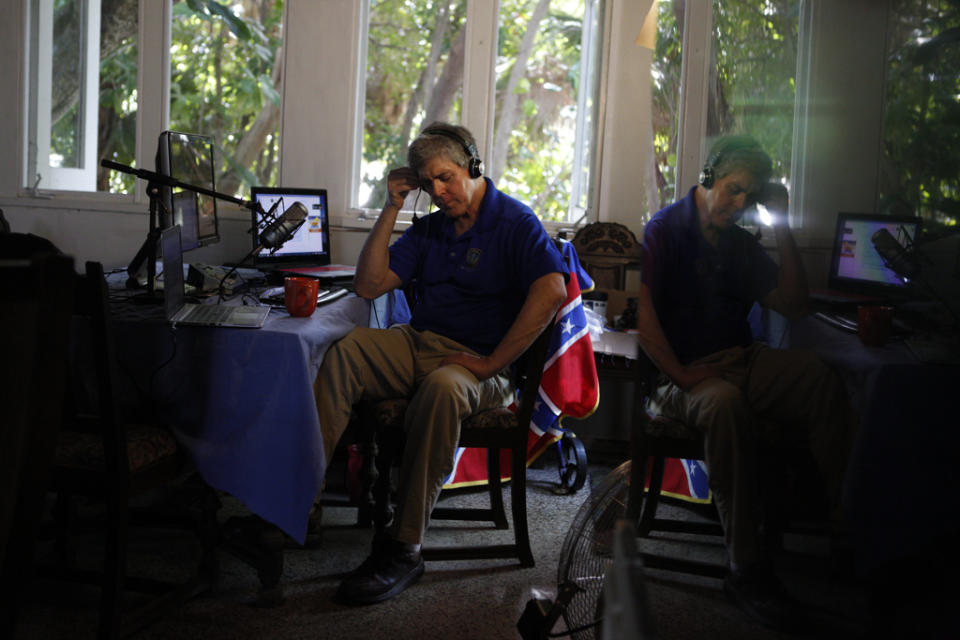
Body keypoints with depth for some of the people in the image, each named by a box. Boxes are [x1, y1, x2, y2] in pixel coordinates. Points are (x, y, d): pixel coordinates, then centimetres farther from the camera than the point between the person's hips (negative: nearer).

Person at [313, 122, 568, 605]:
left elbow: (552, 291, -18)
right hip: (416, 344, 6)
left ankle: (403, 548, -35)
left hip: (477, 360, -5)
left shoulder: (515, 222, 0)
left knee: (443, 388, -40)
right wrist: (390, 209, 9)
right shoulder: (429, 229, 21)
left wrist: (491, 364, -21)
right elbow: (369, 286, 15)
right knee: (345, 352, -25)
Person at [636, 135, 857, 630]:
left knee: (819, 376, -27)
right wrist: (682, 375, -20)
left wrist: (781, 226, 10)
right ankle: (747, 569, -36)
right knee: (725, 402, -40)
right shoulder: (665, 230, 1)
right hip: (681, 371, -5)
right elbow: (643, 314, -11)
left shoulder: (741, 244, 21)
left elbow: (793, 304, 15)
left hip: (740, 361, 5)